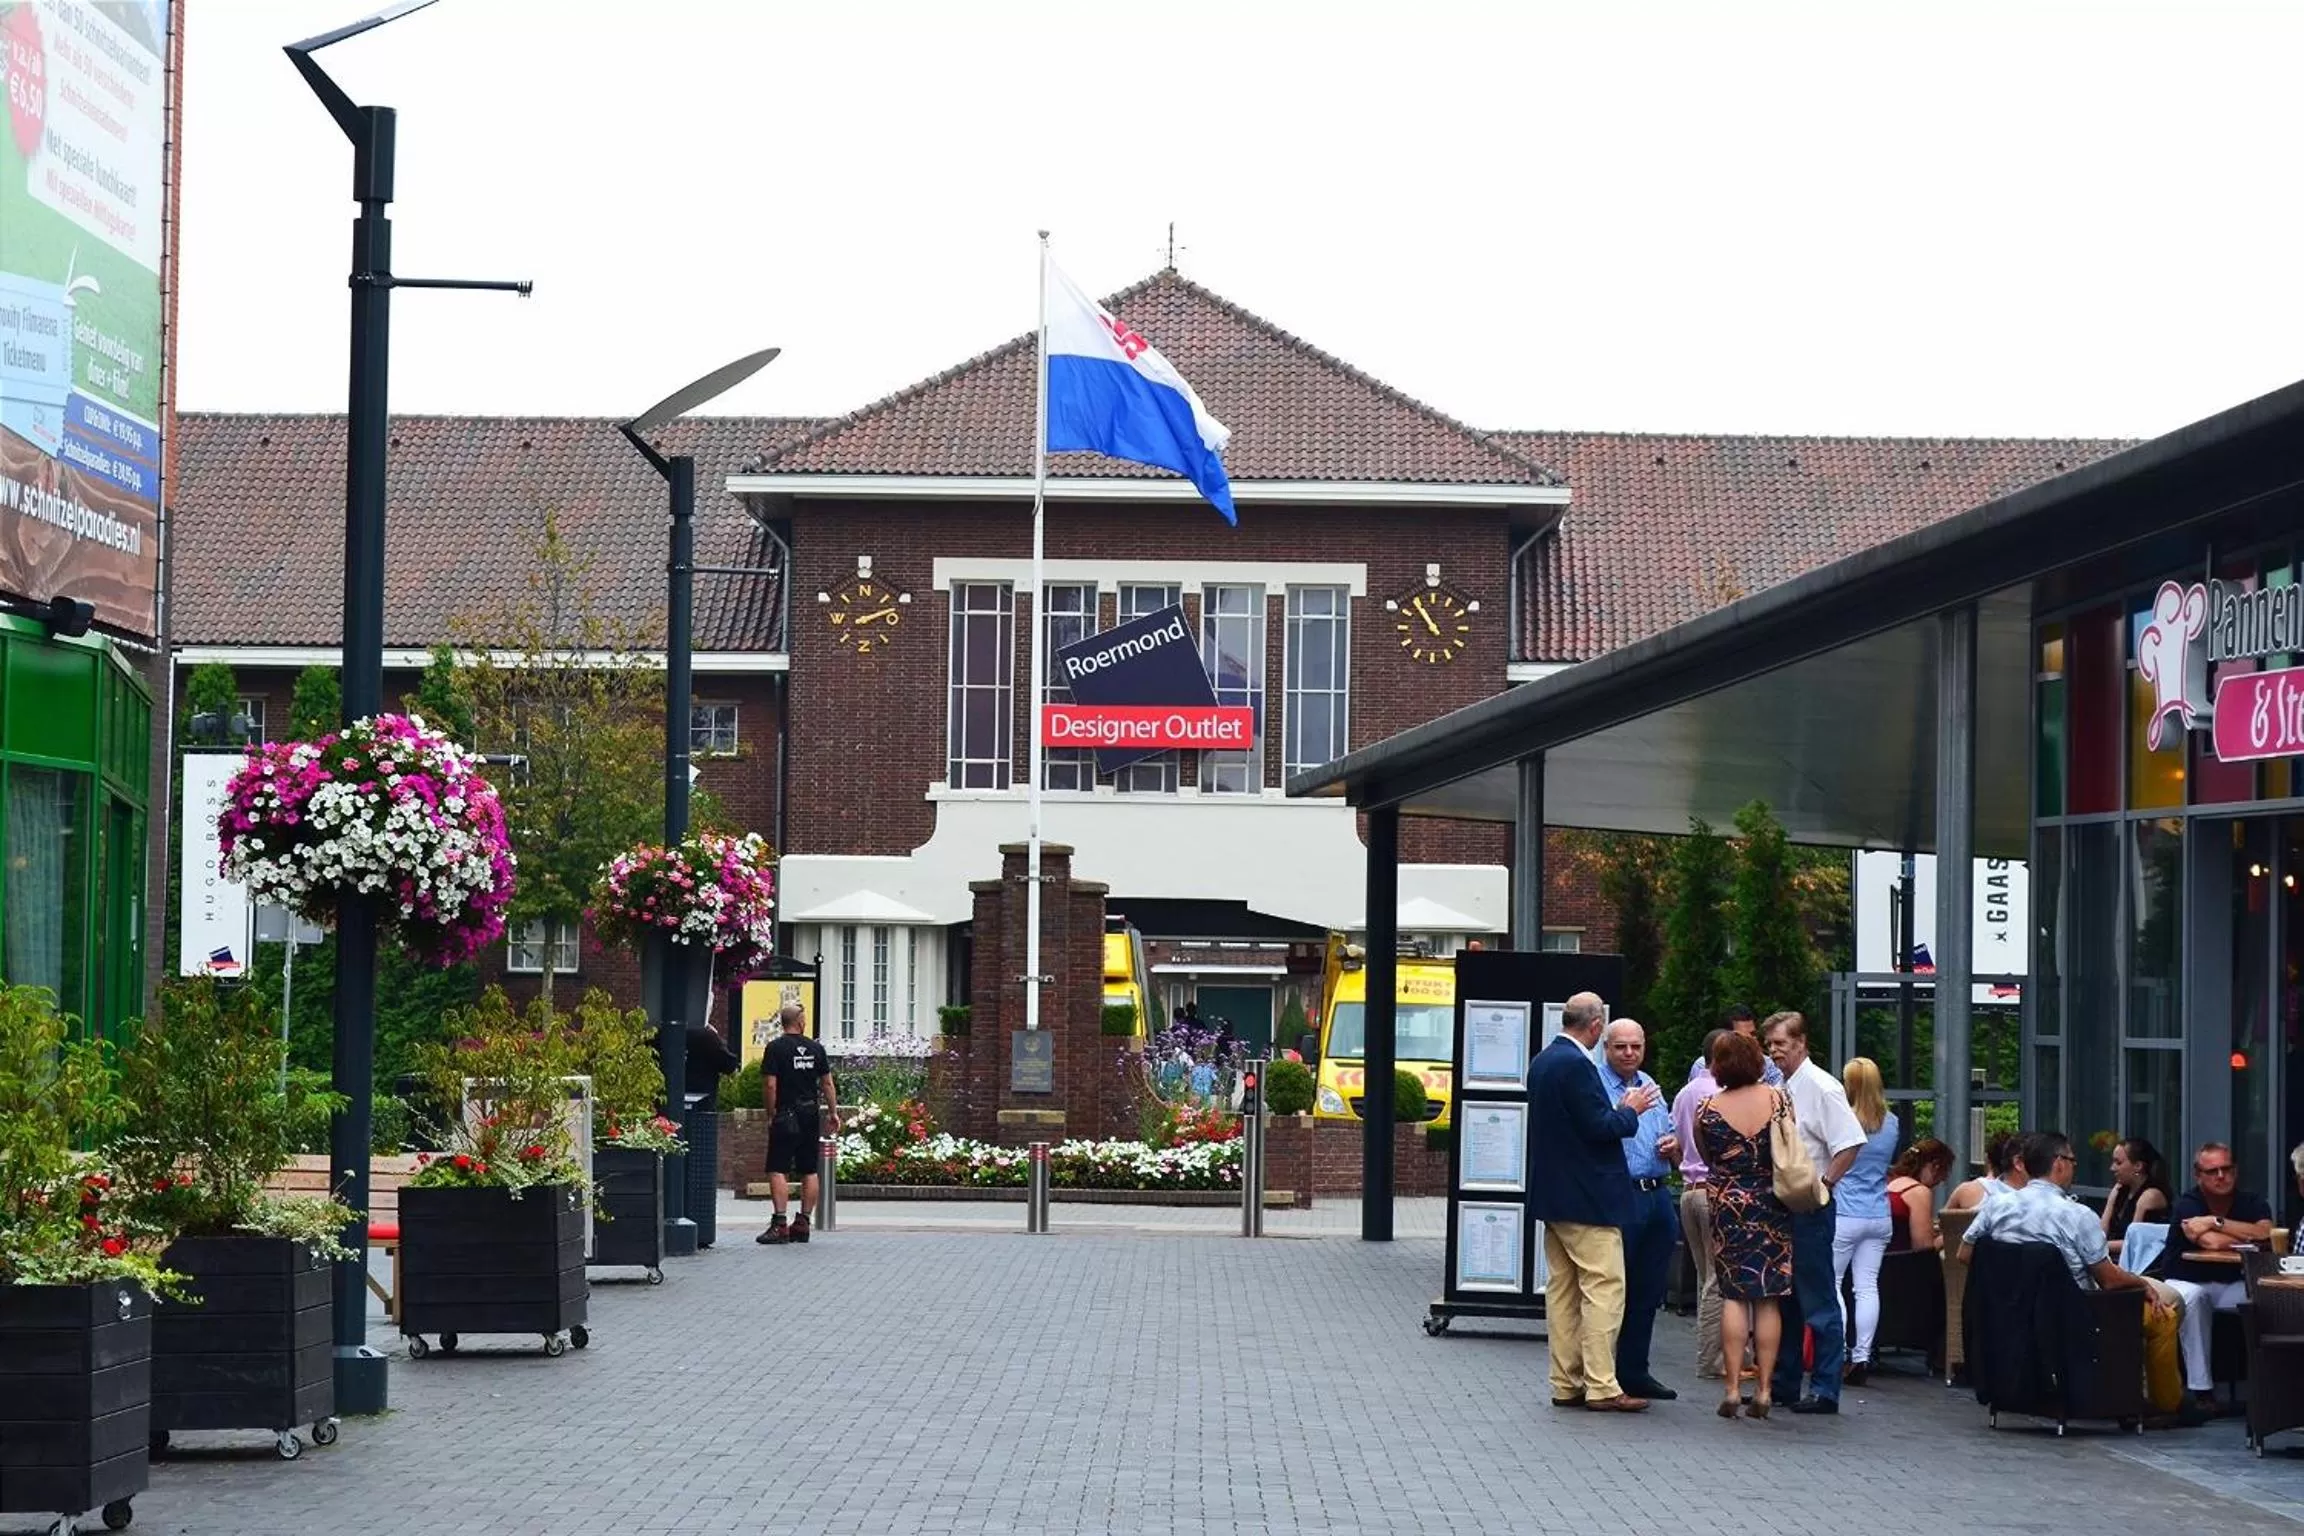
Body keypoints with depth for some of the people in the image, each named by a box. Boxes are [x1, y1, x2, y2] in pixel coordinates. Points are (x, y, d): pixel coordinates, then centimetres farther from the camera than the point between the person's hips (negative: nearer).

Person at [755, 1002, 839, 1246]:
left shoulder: (776, 1048, -6)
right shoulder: (816, 1048, 6)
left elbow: (770, 1084, -12)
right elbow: (827, 1083, 9)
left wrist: (771, 1114, -2)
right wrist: (833, 1113, 17)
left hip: (786, 1116, -5)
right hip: (811, 1116, 5)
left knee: (778, 1170, -7)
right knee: (809, 1171, 10)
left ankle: (779, 1224, -17)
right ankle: (803, 1224, 12)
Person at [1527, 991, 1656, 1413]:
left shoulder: (1542, 1062, 11)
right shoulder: (1575, 1064, -18)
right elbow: (1599, 1127, -20)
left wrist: (1618, 1110, 15)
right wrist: (1630, 1111, -2)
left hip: (1553, 1196, 10)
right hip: (1586, 1198, -10)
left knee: (1562, 1288, 11)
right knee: (1604, 1287, -6)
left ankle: (1566, 1383, 15)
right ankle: (1601, 1386, -7)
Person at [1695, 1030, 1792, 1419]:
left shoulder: (1707, 1109, -7)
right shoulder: (1778, 1099, -5)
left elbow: (1708, 1159, 7)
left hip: (1727, 1203, -1)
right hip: (1772, 1207, 1)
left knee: (1732, 1295, 3)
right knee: (1768, 1299, 5)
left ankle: (1733, 1387, -3)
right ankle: (1763, 1389, 5)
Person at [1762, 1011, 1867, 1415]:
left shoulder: (1820, 1087, -12)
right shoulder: (1781, 1089, 13)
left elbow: (1850, 1144, -20)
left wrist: (1821, 1185, -19)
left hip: (1809, 1206, -9)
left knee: (1818, 1301, -5)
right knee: (1781, 1296, 15)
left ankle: (1824, 1389, -2)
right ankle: (1783, 1382, 23)